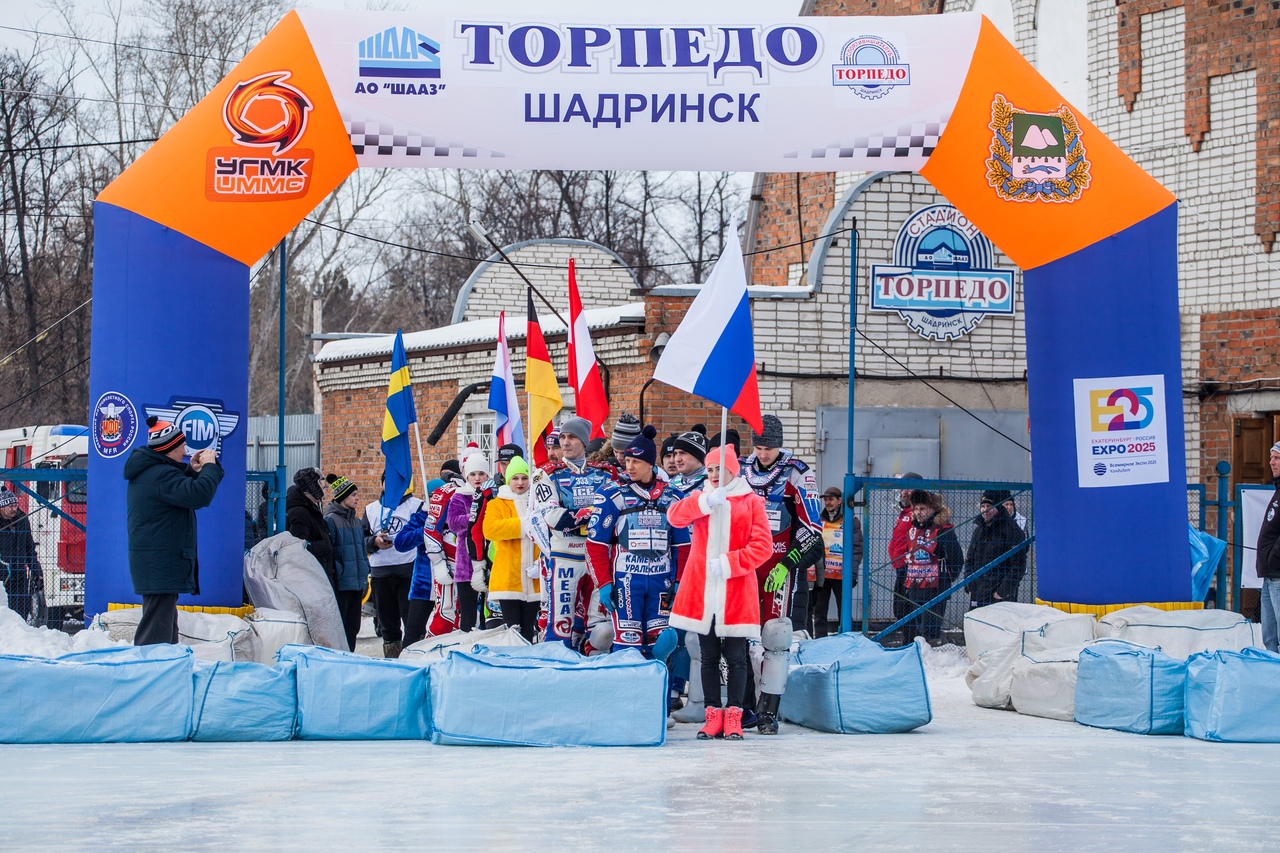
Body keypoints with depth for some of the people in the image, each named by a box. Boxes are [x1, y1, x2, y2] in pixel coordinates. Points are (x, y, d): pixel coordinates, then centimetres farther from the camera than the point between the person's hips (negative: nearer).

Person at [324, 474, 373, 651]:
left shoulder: (356, 520, 15)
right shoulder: (331, 520, -9)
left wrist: (364, 575, 16)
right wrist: (335, 575, -19)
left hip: (357, 582, 8)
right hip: (341, 583, -8)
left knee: (353, 627, 11)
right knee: (339, 627, -5)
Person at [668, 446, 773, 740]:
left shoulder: (751, 502, 3)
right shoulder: (700, 499, 13)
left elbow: (763, 546, -6)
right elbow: (674, 516, -7)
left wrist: (729, 563, -16)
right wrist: (706, 501, -20)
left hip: (736, 593, -3)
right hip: (701, 591, 3)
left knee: (736, 657, 0)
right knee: (708, 656, 6)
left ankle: (733, 716, 5)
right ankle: (713, 715, 10)